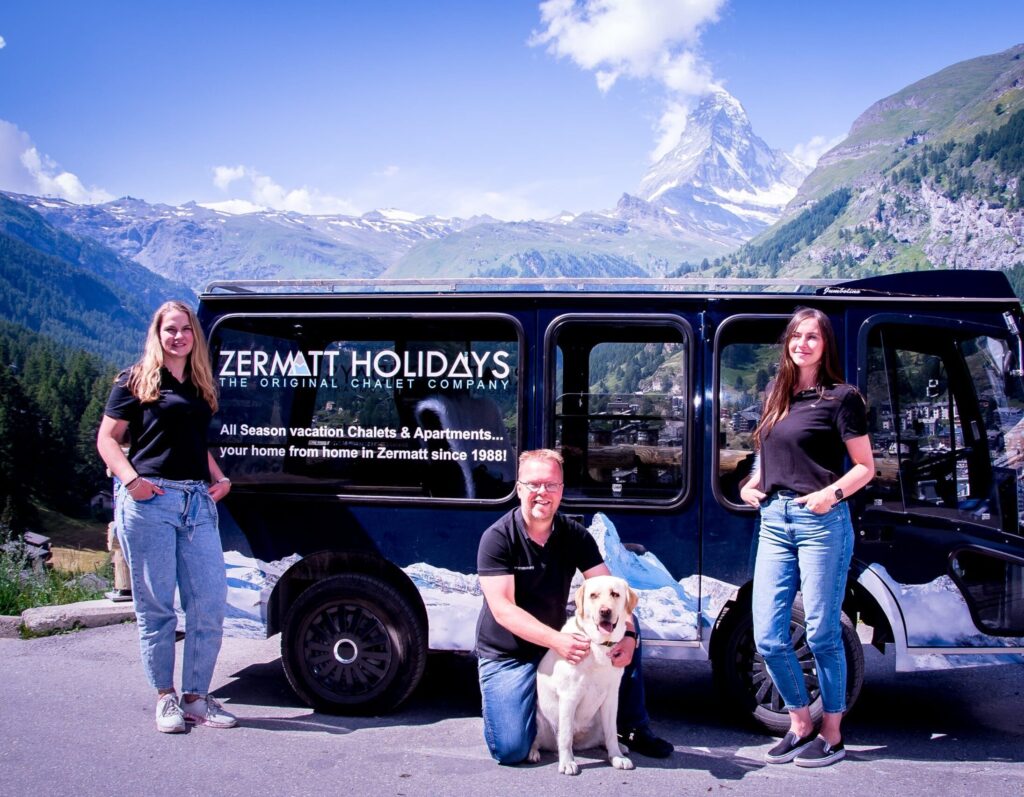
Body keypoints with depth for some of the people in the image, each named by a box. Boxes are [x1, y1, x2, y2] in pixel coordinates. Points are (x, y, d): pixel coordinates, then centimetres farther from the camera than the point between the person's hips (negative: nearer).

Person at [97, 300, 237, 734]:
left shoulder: (200, 386, 19)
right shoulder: (136, 380, 3)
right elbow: (107, 439, 1)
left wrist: (219, 478, 11)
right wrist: (131, 479, -14)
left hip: (197, 502, 5)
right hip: (150, 501, -5)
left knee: (210, 603, 1)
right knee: (156, 606, 1)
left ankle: (196, 696, 12)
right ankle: (165, 697, 14)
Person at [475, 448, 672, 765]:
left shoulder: (575, 535, -5)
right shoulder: (498, 538, -18)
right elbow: (502, 609, -25)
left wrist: (627, 634, -29)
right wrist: (556, 640, -37)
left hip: (559, 640, 4)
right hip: (507, 655, -4)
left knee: (626, 627, -13)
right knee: (511, 750, -20)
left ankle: (632, 727, 3)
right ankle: (499, 698, 16)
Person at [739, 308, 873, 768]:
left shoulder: (840, 397, -3)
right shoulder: (775, 397, 15)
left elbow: (865, 467, -3)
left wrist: (831, 493, -19)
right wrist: (751, 486, 6)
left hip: (821, 522, -6)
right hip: (774, 520, 6)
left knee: (821, 633, 3)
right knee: (768, 637, 4)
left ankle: (832, 735, 19)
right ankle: (801, 726, 23)